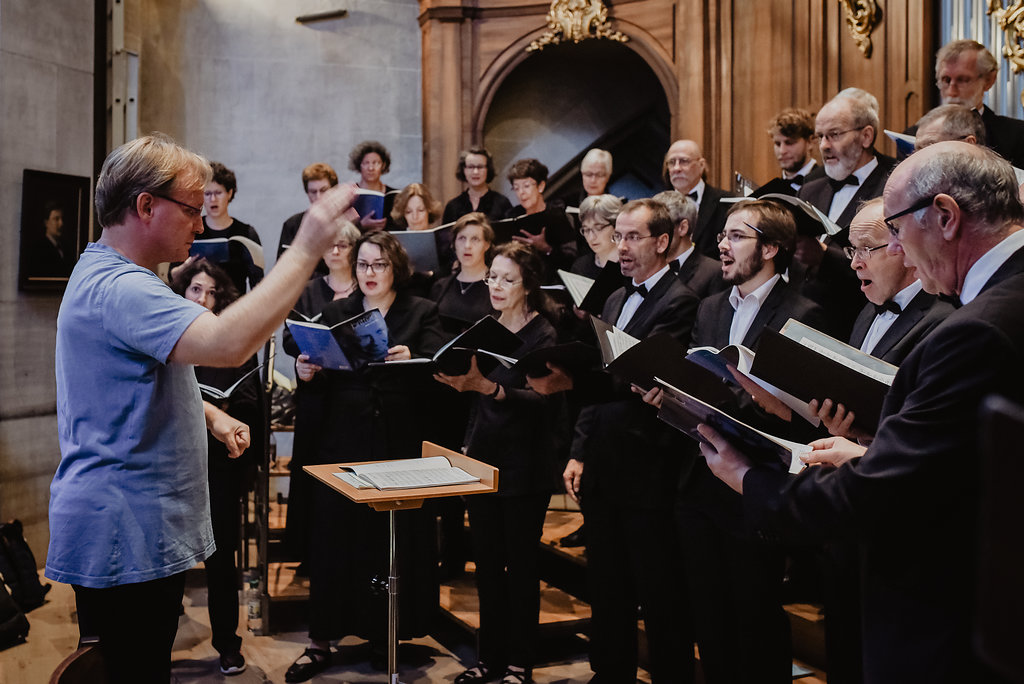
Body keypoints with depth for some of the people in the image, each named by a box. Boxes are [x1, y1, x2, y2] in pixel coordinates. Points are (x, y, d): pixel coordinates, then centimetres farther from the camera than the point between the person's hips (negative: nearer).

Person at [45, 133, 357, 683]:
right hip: (125, 539, -11)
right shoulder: (119, 288, -22)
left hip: (141, 533, 11)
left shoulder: (106, 276, 16)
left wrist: (209, 413, 12)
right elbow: (228, 344, -38)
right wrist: (306, 249, -32)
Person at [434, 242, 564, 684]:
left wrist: (488, 387, -36)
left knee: (521, 565, 3)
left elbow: (542, 399, -24)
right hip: (482, 460, 6)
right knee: (487, 562, 11)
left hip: (525, 468, -6)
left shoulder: (543, 335, -10)